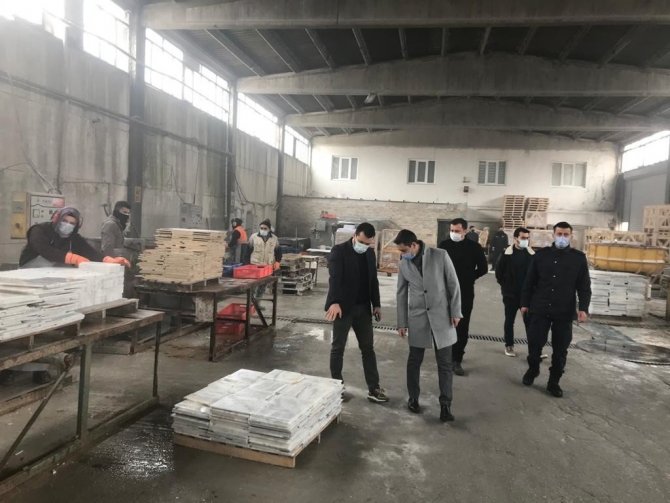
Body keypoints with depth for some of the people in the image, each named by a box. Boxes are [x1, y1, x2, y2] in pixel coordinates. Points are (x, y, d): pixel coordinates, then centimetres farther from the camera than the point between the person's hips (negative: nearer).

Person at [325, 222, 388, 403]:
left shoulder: (370, 253, 8)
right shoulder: (339, 251, -12)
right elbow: (335, 278, -23)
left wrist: (376, 304, 12)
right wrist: (335, 302, -35)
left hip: (363, 307, 6)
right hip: (343, 307, -6)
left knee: (368, 348, 8)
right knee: (338, 348, 6)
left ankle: (373, 389, 15)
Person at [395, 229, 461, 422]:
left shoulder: (440, 256, -8)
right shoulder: (403, 264, 1)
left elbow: (453, 284, -4)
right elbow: (401, 294, 7)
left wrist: (455, 312, -6)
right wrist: (402, 322, 7)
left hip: (441, 317, -2)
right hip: (417, 319, 2)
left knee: (445, 363, 3)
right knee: (414, 361, 10)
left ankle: (445, 405, 14)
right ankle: (413, 398, 27)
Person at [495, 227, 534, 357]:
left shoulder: (532, 254, -1)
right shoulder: (507, 254, -8)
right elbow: (499, 272, -2)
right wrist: (505, 286, 0)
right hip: (511, 294, -1)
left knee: (529, 321, 2)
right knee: (509, 321, 10)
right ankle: (509, 346, 22)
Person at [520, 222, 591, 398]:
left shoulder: (579, 258, 2)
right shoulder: (541, 254, 3)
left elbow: (584, 286, 1)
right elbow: (529, 281, 7)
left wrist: (583, 308, -10)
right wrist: (525, 303, 5)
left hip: (565, 312, 0)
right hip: (540, 309, 0)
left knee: (560, 349, 6)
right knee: (535, 343, 4)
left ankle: (554, 382, 22)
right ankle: (532, 369, 32)